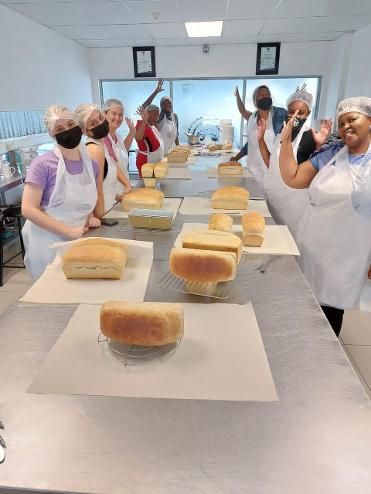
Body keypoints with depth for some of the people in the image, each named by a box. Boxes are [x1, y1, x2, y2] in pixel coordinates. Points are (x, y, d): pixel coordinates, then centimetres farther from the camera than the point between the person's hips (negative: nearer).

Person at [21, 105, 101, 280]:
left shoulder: (92, 165, 1)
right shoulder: (43, 164, -15)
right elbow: (28, 209, -18)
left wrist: (91, 218, -4)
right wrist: (68, 231, -22)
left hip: (79, 242, 5)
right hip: (47, 244, -4)